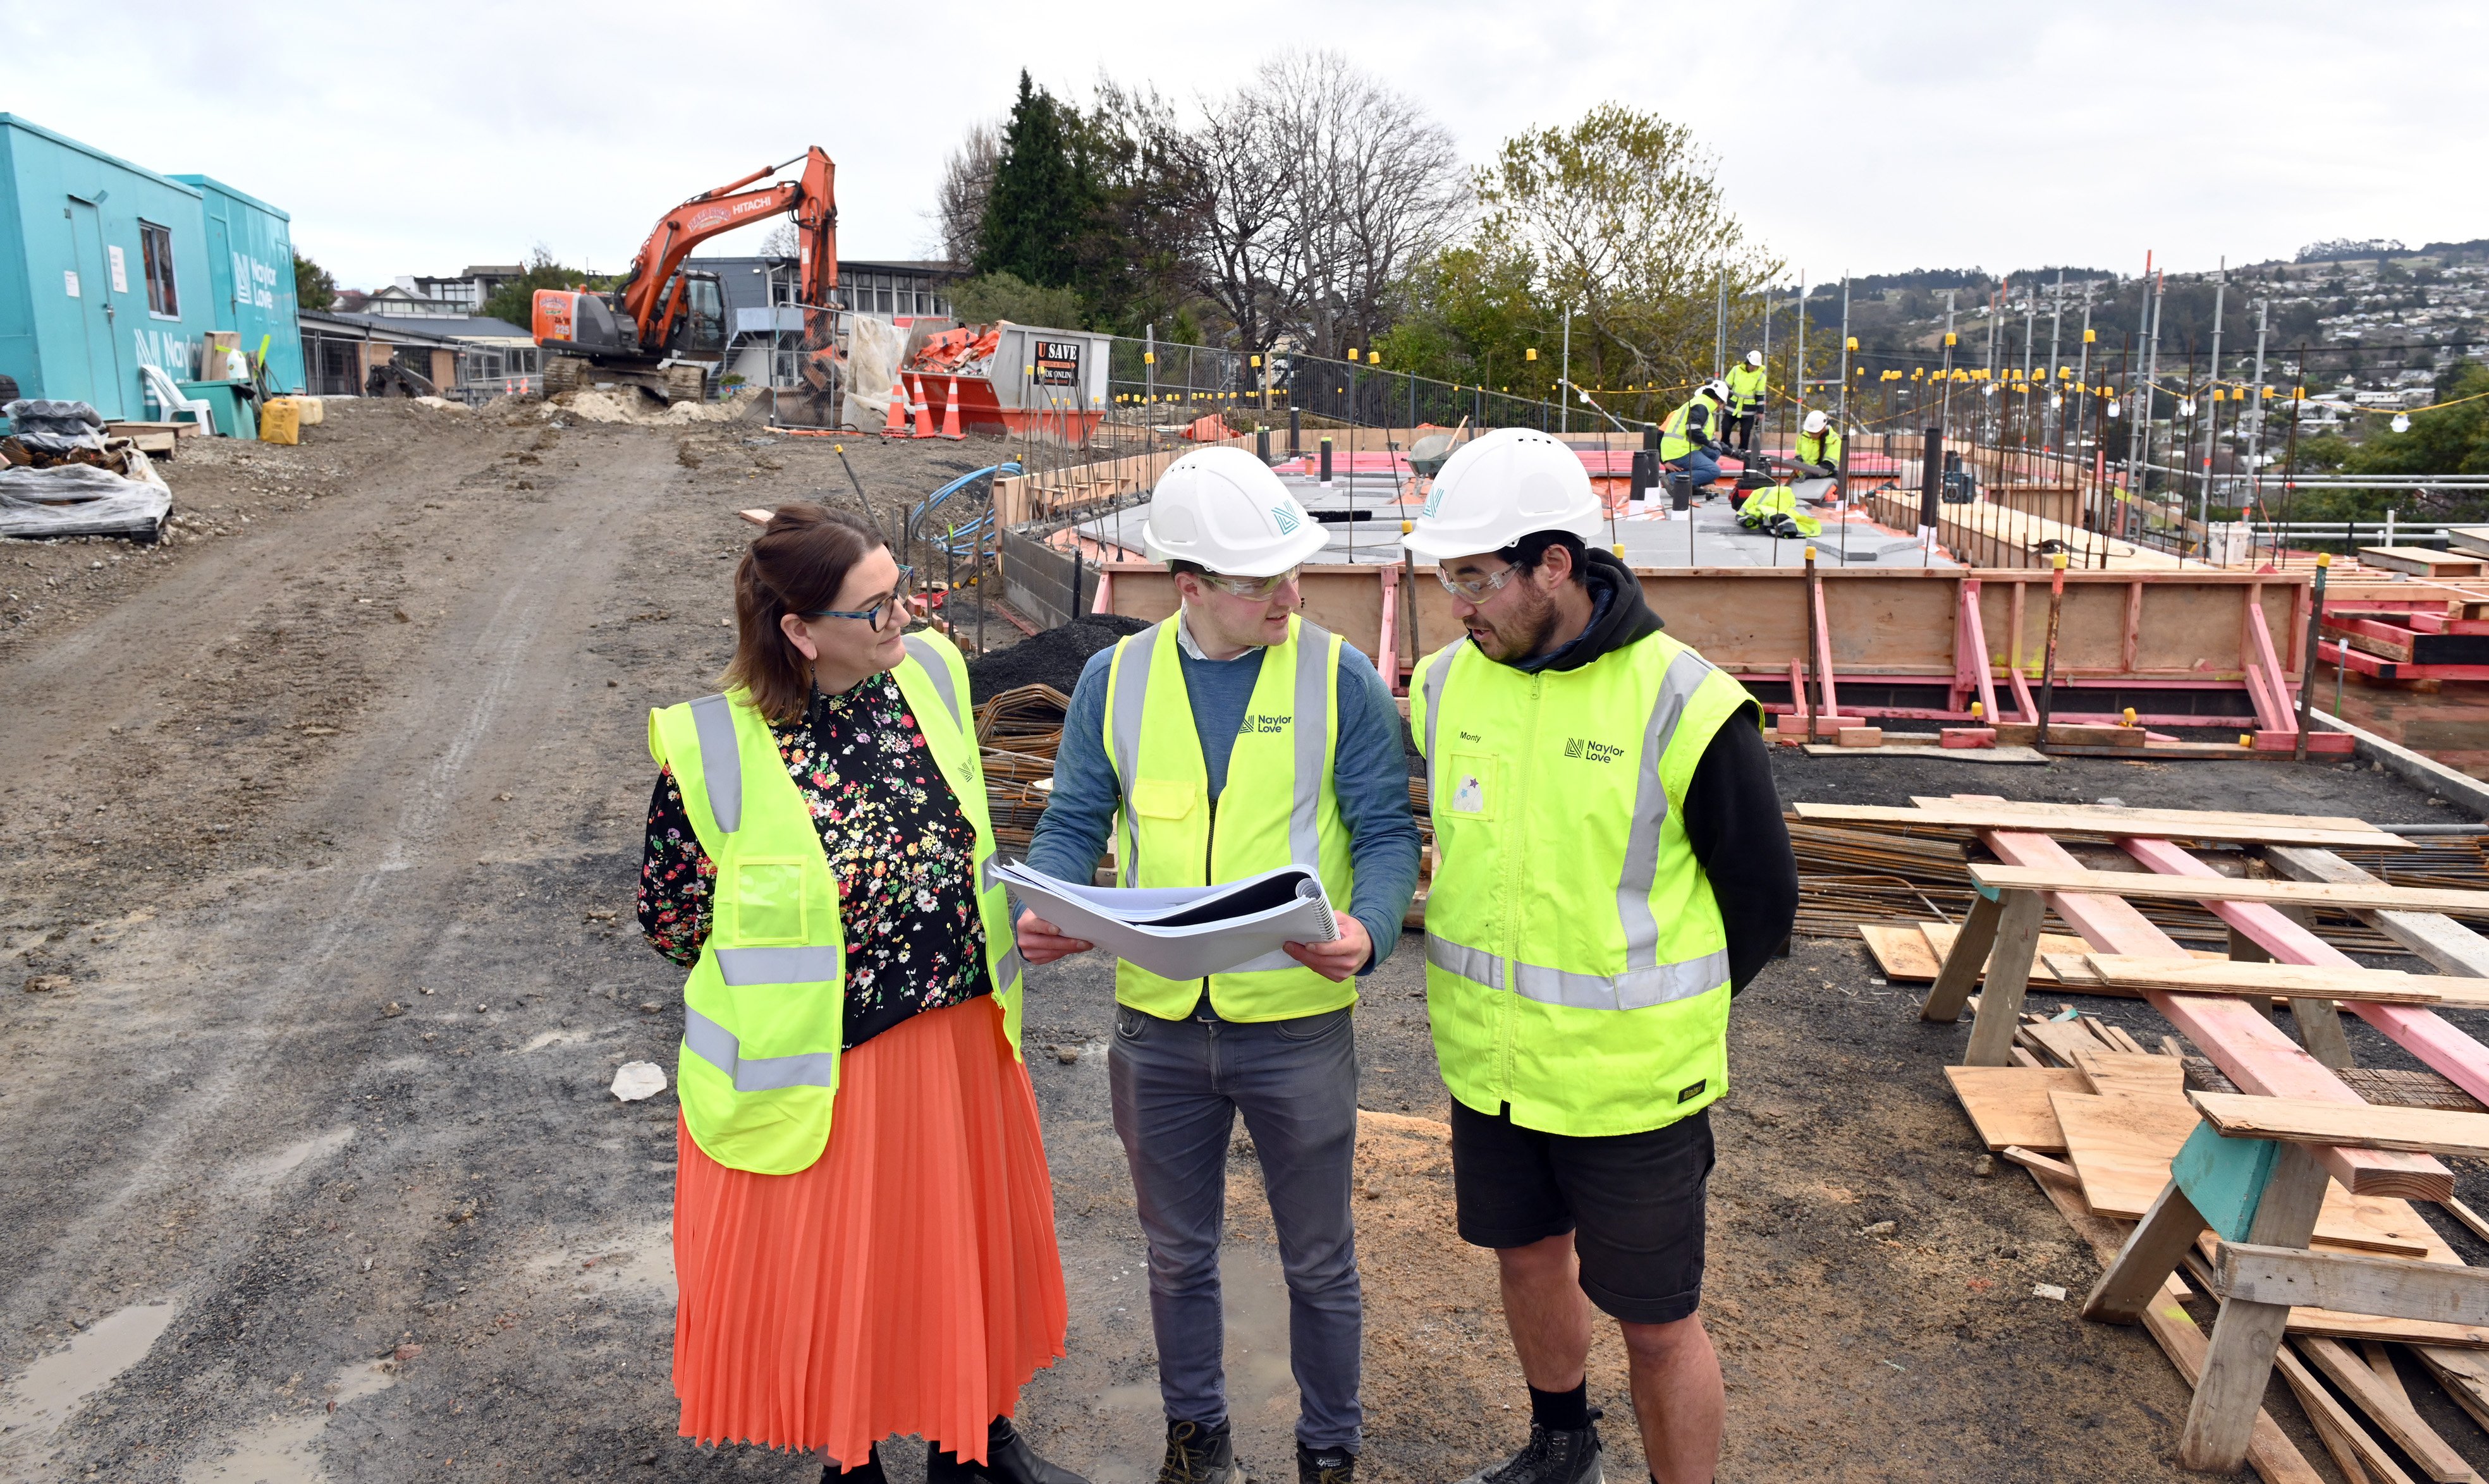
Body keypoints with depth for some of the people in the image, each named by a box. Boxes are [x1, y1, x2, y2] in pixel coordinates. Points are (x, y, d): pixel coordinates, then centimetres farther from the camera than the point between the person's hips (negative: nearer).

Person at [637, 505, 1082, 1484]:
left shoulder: (930, 673, -6)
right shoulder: (716, 749, -20)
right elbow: (669, 914, -7)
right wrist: (792, 968, -1)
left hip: (962, 1032, 5)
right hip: (826, 1066, -5)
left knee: (969, 1242, 21)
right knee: (835, 1269, 15)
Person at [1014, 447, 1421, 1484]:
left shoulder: (1339, 679, -7)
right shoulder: (1116, 678, -1)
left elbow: (1388, 834, -6)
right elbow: (1074, 826, 3)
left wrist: (1366, 930, -26)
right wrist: (1043, 912, -18)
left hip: (1297, 1020, -2)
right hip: (1157, 1023, 2)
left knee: (1318, 1263, 15)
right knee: (1178, 1254, 20)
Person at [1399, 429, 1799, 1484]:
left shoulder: (1683, 706, -19)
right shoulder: (1445, 684, -3)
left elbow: (1761, 902, -7)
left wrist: (1661, 1019, 1)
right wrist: (1490, 990, 9)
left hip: (1630, 1081, -6)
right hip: (1487, 1064, 6)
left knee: (1654, 1319, 8)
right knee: (1527, 1254, 25)